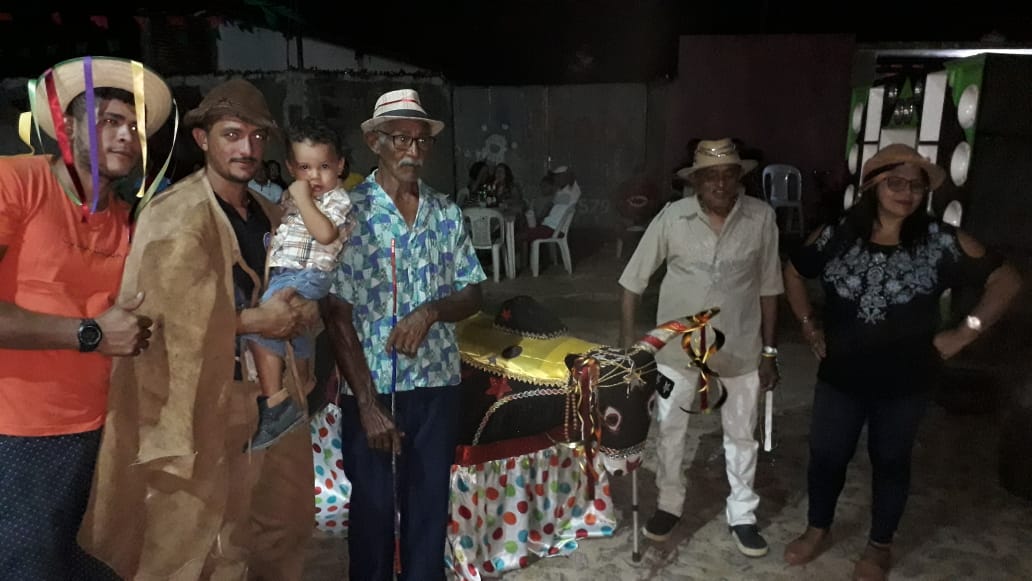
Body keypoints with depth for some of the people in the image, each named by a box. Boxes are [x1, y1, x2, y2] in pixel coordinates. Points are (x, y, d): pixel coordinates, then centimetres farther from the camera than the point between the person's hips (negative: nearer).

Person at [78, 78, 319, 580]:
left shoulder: (269, 215, 10)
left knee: (283, 525, 20)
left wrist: (301, 312, -7)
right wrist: (255, 321, -16)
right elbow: (163, 318, -21)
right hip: (202, 407, -7)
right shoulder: (174, 217, -14)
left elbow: (297, 290, 15)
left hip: (269, 394, 7)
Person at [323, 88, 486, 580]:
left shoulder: (446, 212, 4)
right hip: (369, 386, -3)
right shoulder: (347, 211, -8)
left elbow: (472, 295, 7)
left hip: (437, 384, 3)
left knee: (430, 504, 15)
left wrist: (431, 311, -15)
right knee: (372, 507, 12)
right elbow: (336, 316, -11)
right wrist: (368, 404, -14)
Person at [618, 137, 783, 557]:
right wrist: (627, 341, -8)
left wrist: (769, 350, 0)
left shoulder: (761, 218, -11)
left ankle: (742, 515, 37)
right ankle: (670, 504, 38)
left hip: (739, 349, 1)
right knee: (669, 431, 14)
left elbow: (768, 288, -2)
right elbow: (634, 280, -6)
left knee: (741, 436, 16)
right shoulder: (672, 217, -14)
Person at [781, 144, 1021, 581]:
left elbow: (1005, 280, -3)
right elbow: (793, 272, 10)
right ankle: (818, 530, 36)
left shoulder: (940, 242, -10)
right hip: (841, 375, 1)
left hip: (904, 381, -1)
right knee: (825, 456, 12)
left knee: (890, 462, 16)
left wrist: (964, 334, -8)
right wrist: (809, 326, 4)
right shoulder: (836, 236, -6)